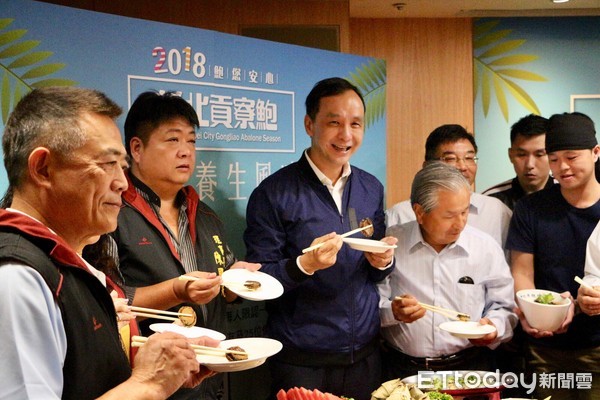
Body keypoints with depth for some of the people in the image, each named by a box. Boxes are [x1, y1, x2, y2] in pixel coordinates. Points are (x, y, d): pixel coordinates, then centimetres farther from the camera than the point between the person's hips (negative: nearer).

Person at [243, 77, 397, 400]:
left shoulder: (371, 189, 4)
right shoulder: (274, 193, -12)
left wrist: (382, 261, -9)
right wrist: (304, 264, -28)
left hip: (365, 355, 5)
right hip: (301, 361, -5)